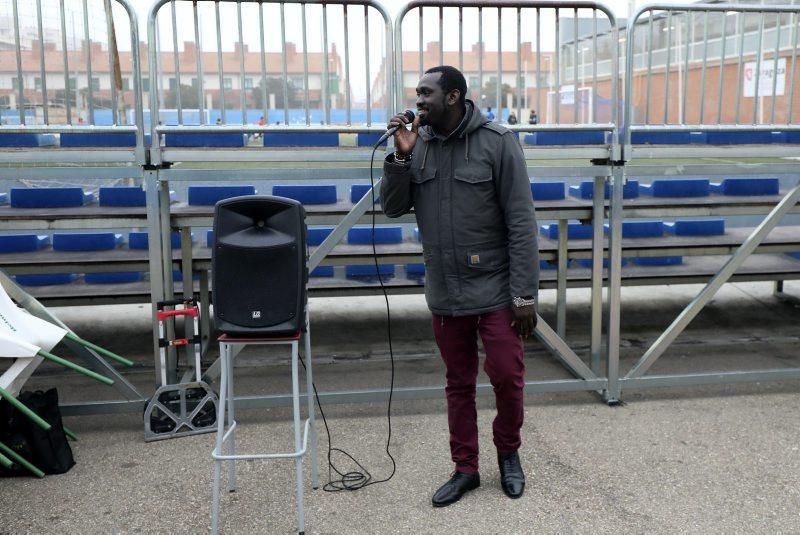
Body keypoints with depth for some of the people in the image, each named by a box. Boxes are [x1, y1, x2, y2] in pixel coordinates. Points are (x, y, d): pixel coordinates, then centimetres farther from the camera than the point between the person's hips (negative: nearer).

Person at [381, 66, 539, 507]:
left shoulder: (497, 142, -10)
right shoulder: (417, 144, 3)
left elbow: (521, 223, -12)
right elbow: (392, 208, 3)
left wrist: (525, 293, -15)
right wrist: (401, 158, -12)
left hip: (495, 288, -4)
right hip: (443, 292, 4)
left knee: (507, 377, 0)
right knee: (458, 384, 12)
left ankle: (508, 452, 27)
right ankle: (465, 468, 26)